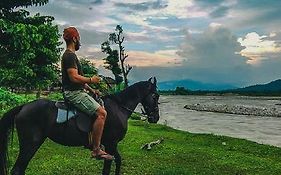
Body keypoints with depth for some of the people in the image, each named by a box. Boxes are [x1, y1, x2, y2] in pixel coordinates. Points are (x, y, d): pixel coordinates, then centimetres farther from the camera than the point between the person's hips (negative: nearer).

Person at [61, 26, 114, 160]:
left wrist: (91, 90, 19)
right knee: (101, 113, -21)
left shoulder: (70, 55, 21)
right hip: (73, 93, -11)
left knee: (101, 109, 21)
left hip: (77, 92, 11)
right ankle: (96, 150, -18)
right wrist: (91, 80, -10)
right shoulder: (69, 56, -13)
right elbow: (74, 77, -24)